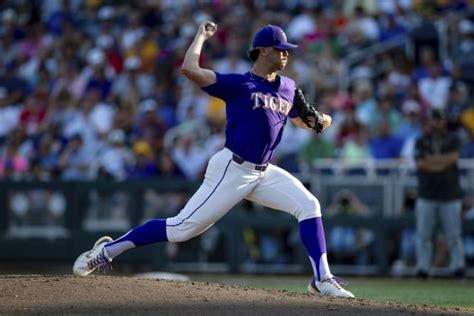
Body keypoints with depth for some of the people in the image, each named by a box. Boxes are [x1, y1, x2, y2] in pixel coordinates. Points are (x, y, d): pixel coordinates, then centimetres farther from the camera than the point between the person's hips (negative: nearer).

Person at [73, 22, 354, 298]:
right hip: (231, 170, -6)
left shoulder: (288, 87, 11)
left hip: (264, 172, 6)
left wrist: (320, 121, 3)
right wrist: (202, 35, -6)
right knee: (183, 228, -9)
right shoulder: (238, 84, -8)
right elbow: (189, 69, -19)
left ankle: (322, 279, -7)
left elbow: (301, 119, 26)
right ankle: (108, 250, 2)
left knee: (308, 205, -9)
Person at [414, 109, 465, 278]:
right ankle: (423, 268, 2)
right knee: (423, 234, -1)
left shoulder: (453, 139, 8)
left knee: (454, 233, -1)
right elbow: (420, 163, -6)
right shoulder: (421, 141, 8)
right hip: (426, 195, 0)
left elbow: (454, 157, -10)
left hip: (450, 194, 0)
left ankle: (458, 266, 2)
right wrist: (443, 161, -10)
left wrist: (431, 159, -8)